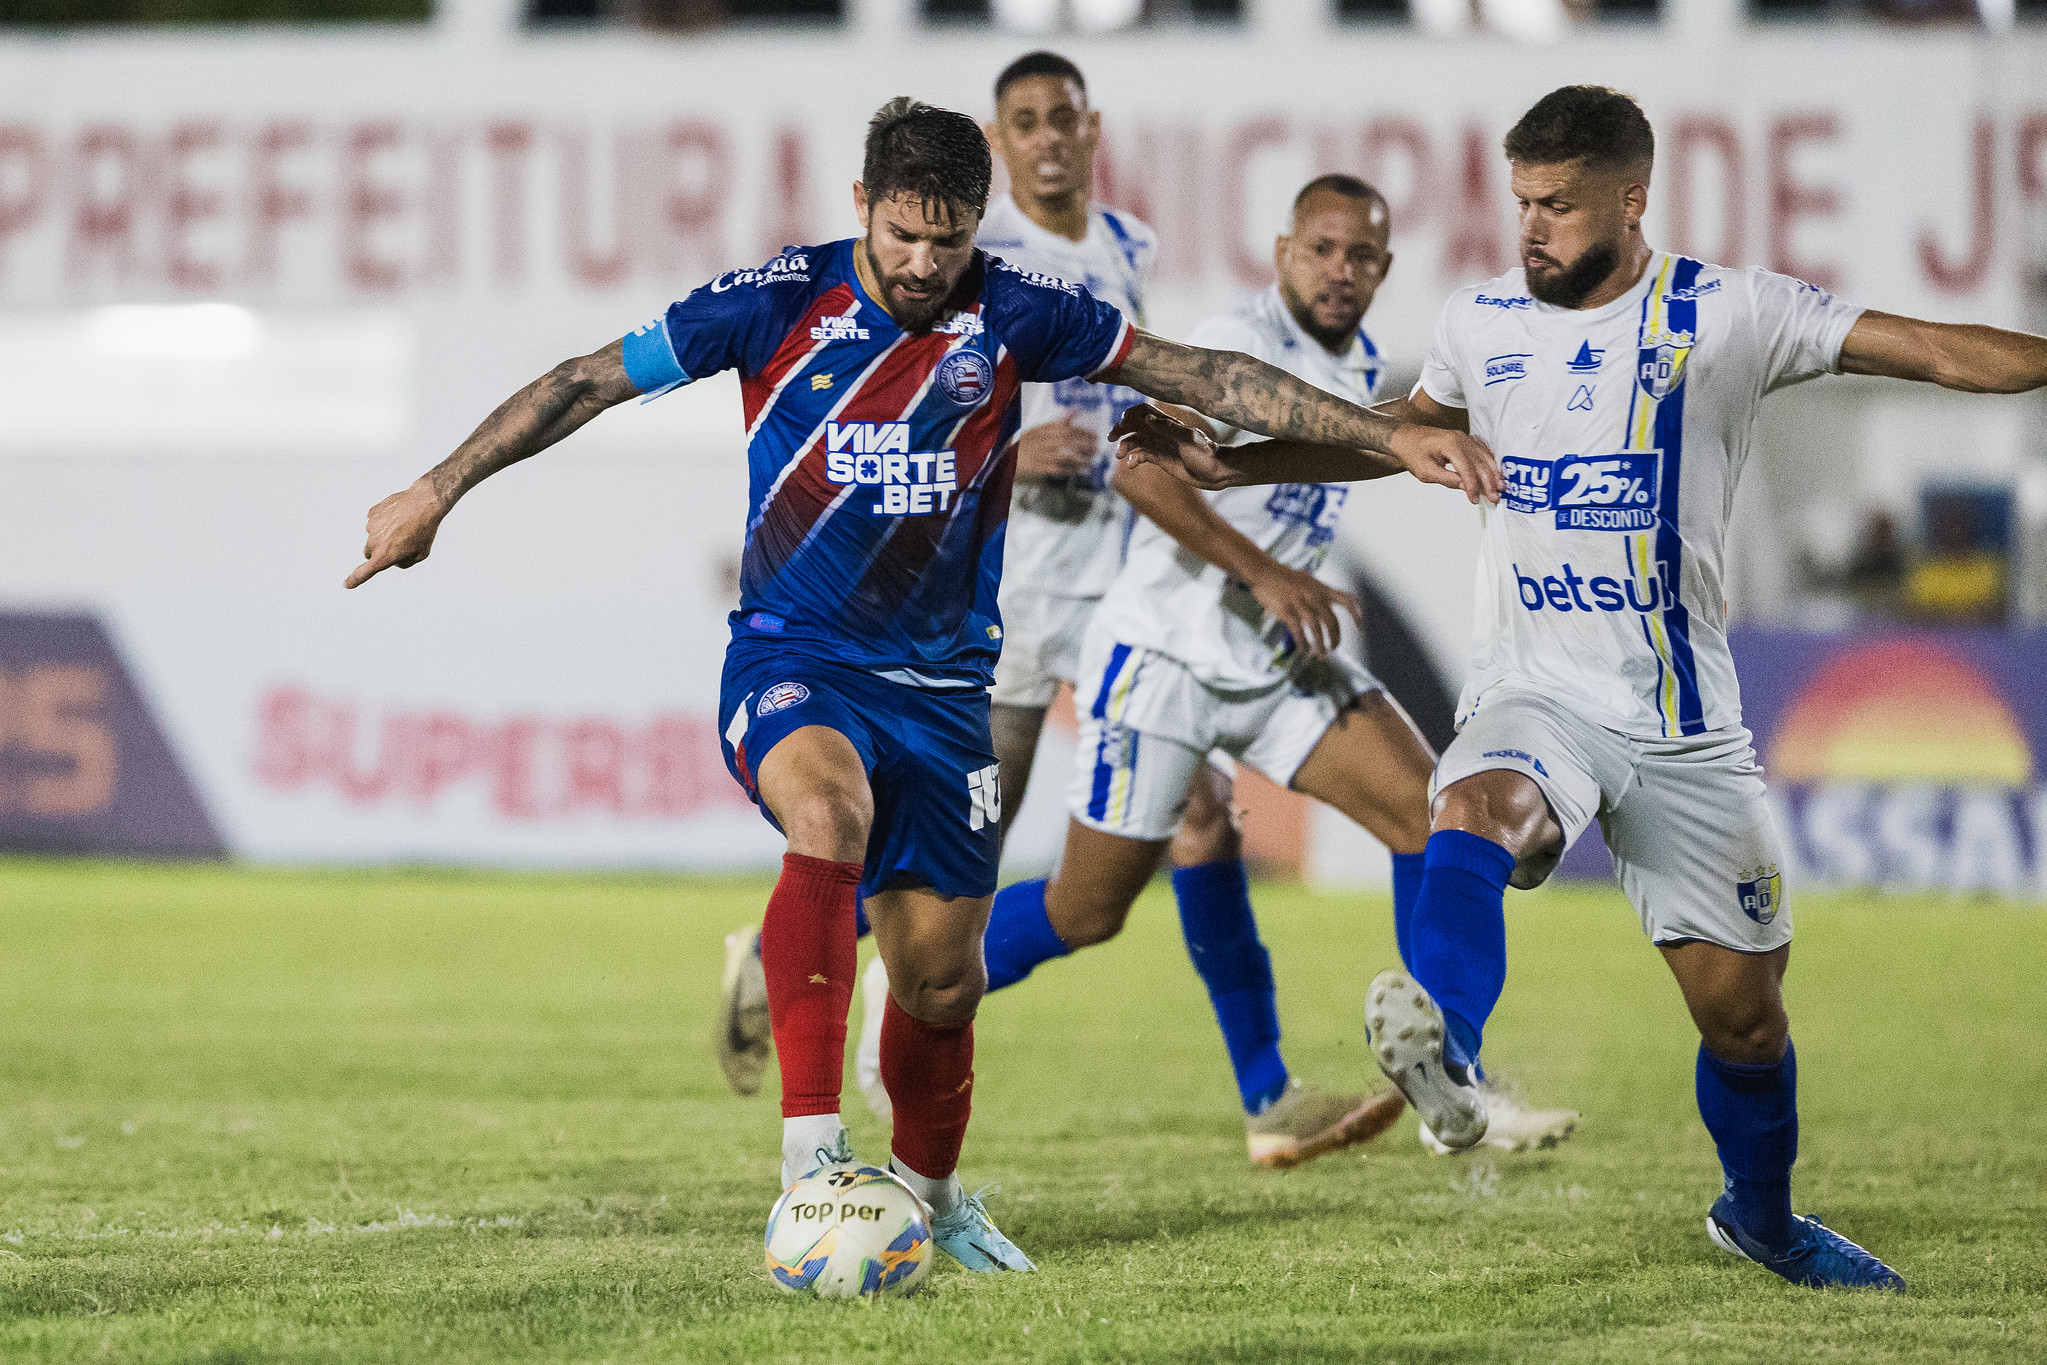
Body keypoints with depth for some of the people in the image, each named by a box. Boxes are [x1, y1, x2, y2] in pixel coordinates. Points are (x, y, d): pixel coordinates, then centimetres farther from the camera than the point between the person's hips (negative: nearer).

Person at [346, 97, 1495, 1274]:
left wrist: (1390, 437, -3)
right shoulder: (779, 303, -8)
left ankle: (930, 1192, 33)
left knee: (941, 966, 4)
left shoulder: (1015, 318, -4)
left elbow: (1203, 377, 1)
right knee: (828, 806, -35)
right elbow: (592, 381, 0)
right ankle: (811, 1149, -40)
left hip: (943, 681, 3)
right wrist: (438, 492, 0)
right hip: (791, 659, -3)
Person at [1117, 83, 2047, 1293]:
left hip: (1683, 726, -1)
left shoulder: (1726, 315, -4)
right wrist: (1228, 465, 24)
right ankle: (1444, 1042, -64)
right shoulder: (1483, 325, 8)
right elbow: (1401, 429, 28)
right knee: (1477, 810, -36)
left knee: (1744, 1007, 6)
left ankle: (1762, 1216, 35)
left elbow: (1936, 351, -7)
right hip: (1534, 702, 1)